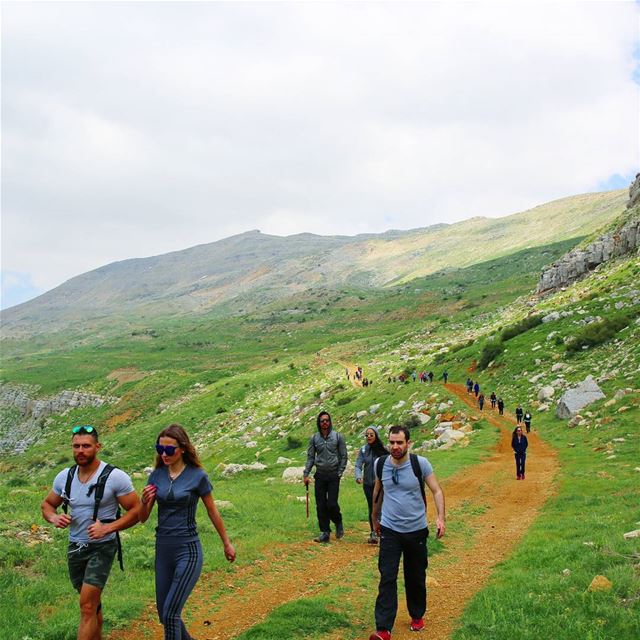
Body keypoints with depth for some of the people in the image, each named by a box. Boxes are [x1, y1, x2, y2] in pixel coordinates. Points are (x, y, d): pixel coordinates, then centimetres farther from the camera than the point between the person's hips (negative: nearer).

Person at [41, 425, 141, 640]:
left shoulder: (115, 477, -17)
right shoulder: (65, 477, -2)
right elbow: (47, 505, 12)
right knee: (93, 603, 21)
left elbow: (136, 510, -12)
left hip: (102, 547, -5)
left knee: (87, 607, -13)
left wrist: (107, 528, -25)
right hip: (75, 547, 5)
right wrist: (54, 518, -11)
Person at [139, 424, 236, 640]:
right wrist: (145, 502, -16)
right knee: (163, 614, 14)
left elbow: (212, 512, 3)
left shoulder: (197, 476, -10)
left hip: (188, 550, -5)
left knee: (170, 613, -12)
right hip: (162, 549, 5)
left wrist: (227, 543, 11)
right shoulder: (156, 475, 2)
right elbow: (143, 518, 5)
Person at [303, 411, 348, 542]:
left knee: (332, 504, -8)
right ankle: (325, 533, 12)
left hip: (333, 476, -3)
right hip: (320, 475, 3)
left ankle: (338, 523, 21)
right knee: (321, 506, 3)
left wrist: (339, 473, -4)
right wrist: (306, 474, 1)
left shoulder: (337, 437, -2)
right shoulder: (314, 438, 4)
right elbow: (310, 457, 8)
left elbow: (343, 456, 1)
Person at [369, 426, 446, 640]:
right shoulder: (381, 464, -3)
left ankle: (417, 615, 37)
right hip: (390, 530, 1)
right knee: (387, 578, -8)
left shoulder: (420, 463, -11)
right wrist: (375, 518, 23)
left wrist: (440, 517, -22)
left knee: (416, 577, 13)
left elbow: (436, 491, -8)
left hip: (416, 530, -1)